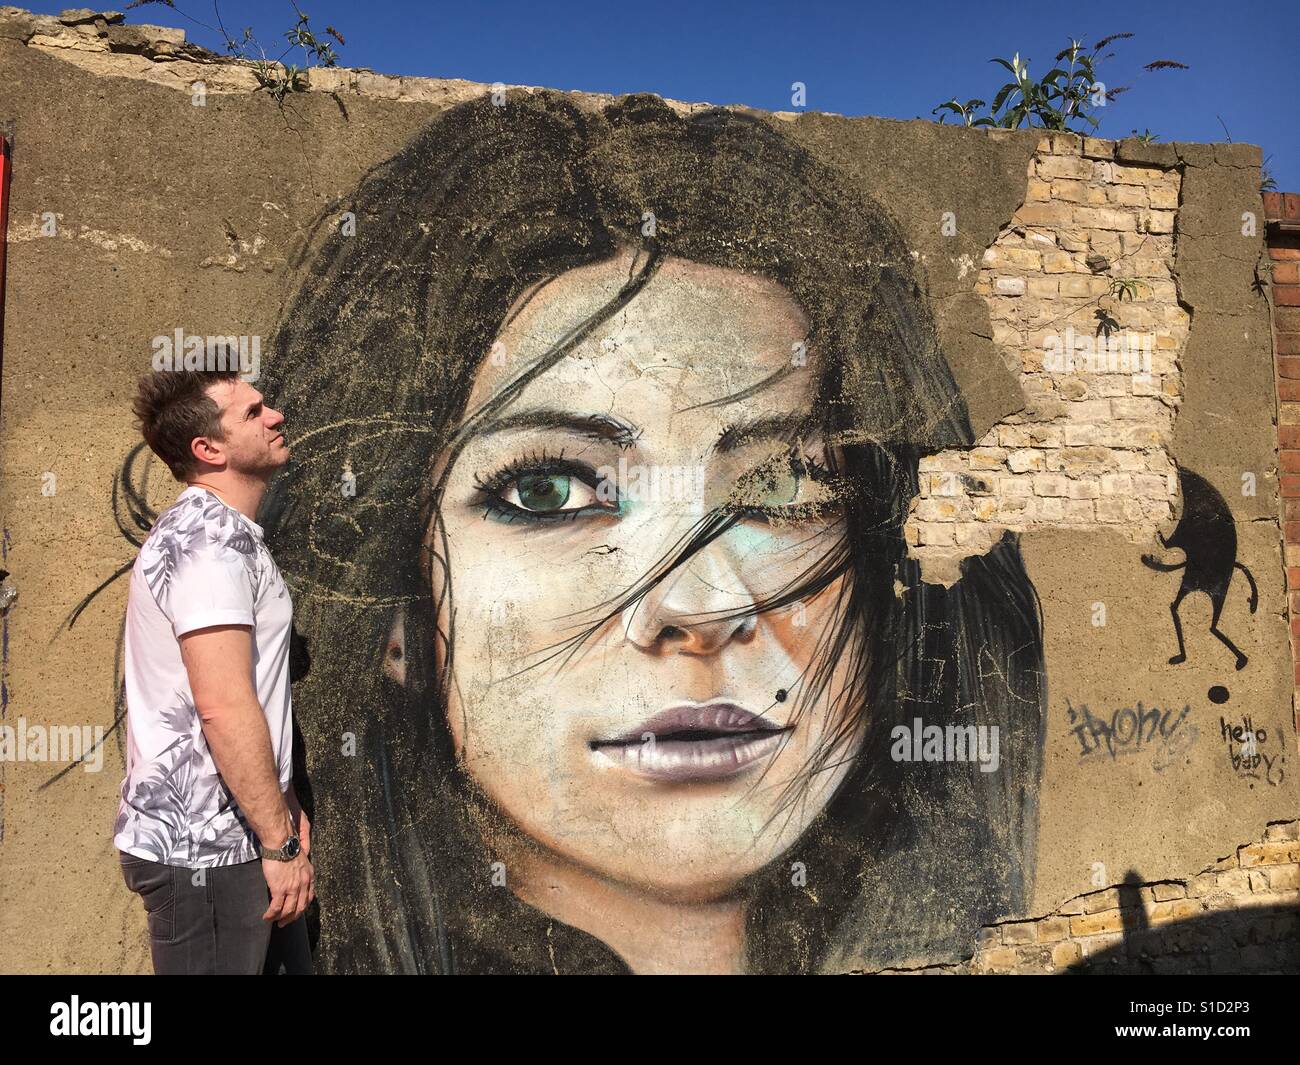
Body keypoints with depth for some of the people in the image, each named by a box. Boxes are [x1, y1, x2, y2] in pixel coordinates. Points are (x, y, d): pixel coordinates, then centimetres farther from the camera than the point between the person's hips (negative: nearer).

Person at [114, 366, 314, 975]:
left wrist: (282, 803, 17)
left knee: (287, 962, 19)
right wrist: (280, 842, -20)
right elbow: (224, 708, -26)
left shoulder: (223, 531, 14)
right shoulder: (208, 536, -19)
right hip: (203, 851, -10)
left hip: (229, 832, 10)